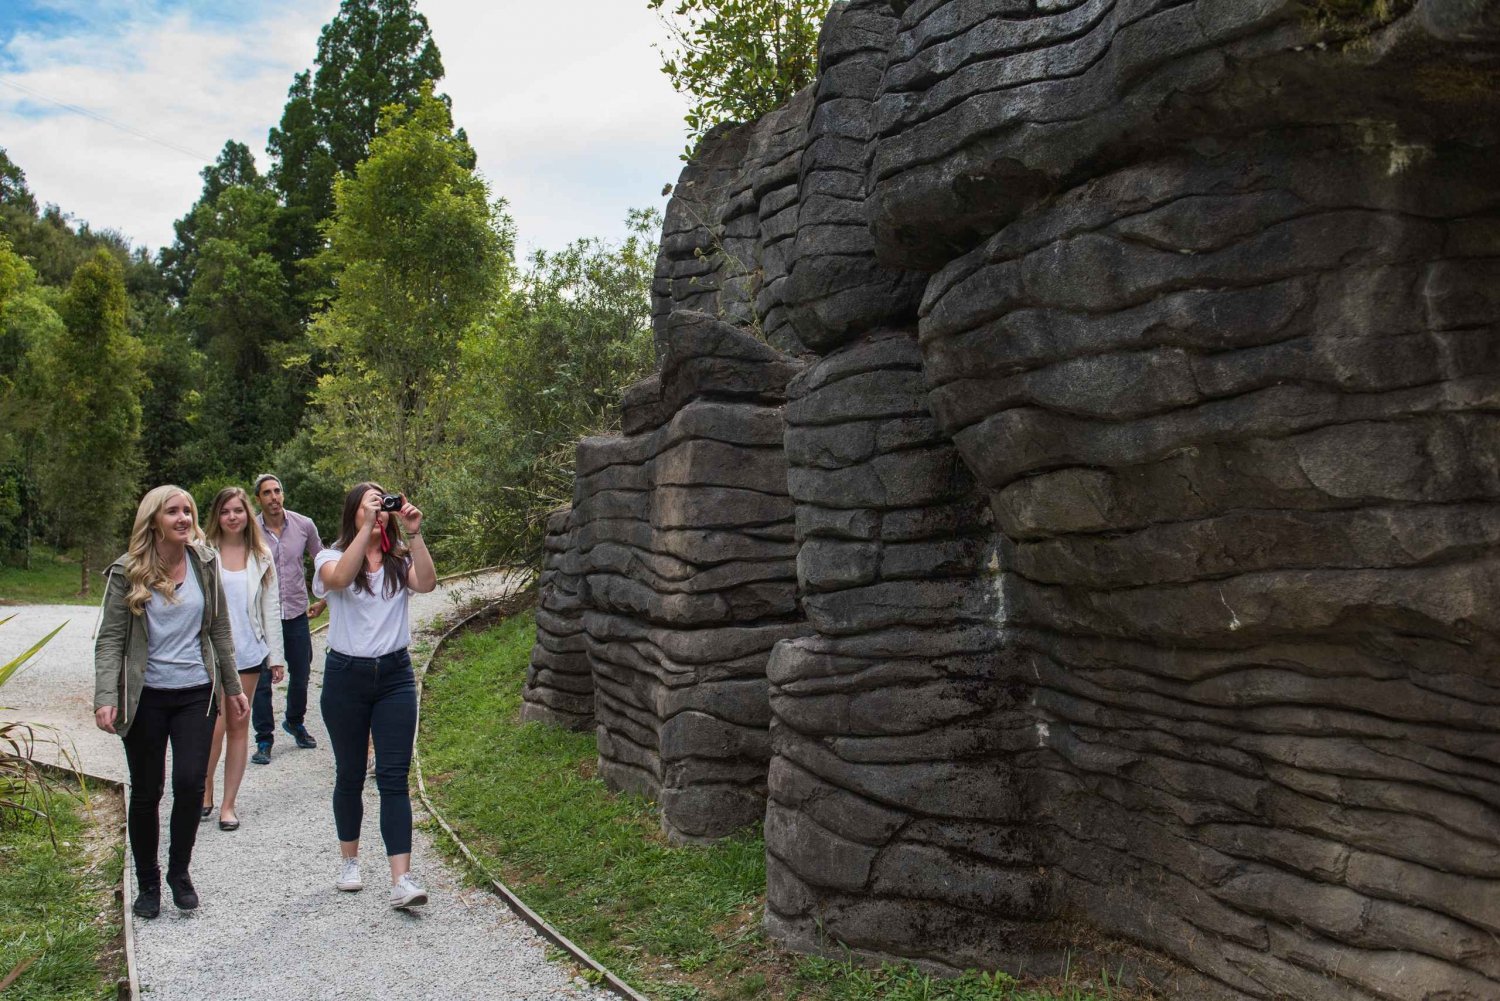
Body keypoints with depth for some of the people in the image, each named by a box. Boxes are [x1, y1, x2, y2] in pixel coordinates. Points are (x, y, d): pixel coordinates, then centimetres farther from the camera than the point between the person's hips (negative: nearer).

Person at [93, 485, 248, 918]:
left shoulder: (204, 564, 2)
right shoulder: (127, 573, -6)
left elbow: (219, 630, 9)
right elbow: (110, 639, -8)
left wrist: (233, 687, 10)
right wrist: (106, 697, -19)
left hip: (195, 692, 2)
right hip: (146, 698, -1)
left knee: (190, 783, -7)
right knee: (146, 793, 8)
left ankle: (180, 872, 16)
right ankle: (147, 883, 27)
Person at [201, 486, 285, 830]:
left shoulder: (261, 556, 6)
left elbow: (271, 608, 8)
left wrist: (276, 655, 5)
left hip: (249, 653, 3)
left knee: (238, 727, 8)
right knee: (215, 726, -8)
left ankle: (229, 803, 18)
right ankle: (205, 791, 18)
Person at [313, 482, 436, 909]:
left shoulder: (400, 561, 5)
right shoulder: (332, 557, 0)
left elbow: (426, 583, -16)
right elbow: (340, 578, -25)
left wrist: (414, 534, -23)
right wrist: (368, 527, -27)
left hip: (394, 674, 1)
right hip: (345, 676, 0)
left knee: (394, 778, -4)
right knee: (350, 775, 13)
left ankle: (401, 880, -7)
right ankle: (349, 861, 33)